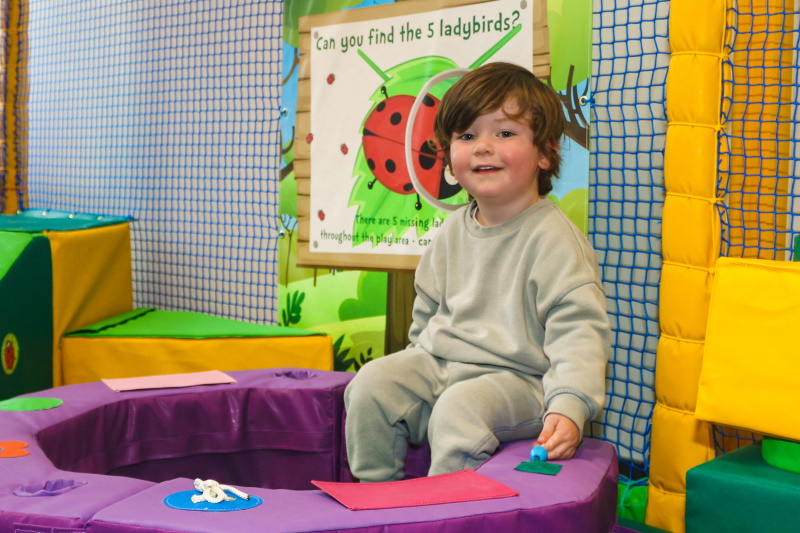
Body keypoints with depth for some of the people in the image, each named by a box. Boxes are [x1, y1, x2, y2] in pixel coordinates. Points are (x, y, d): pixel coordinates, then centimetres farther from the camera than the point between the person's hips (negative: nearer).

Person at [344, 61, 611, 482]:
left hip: (518, 377, -6)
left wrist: (568, 407, -31)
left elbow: (579, 331, -19)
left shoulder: (553, 237, -13)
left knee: (459, 408, -32)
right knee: (373, 383, -13)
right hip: (439, 362, 7)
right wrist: (414, 371, 16)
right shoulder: (453, 232, 10)